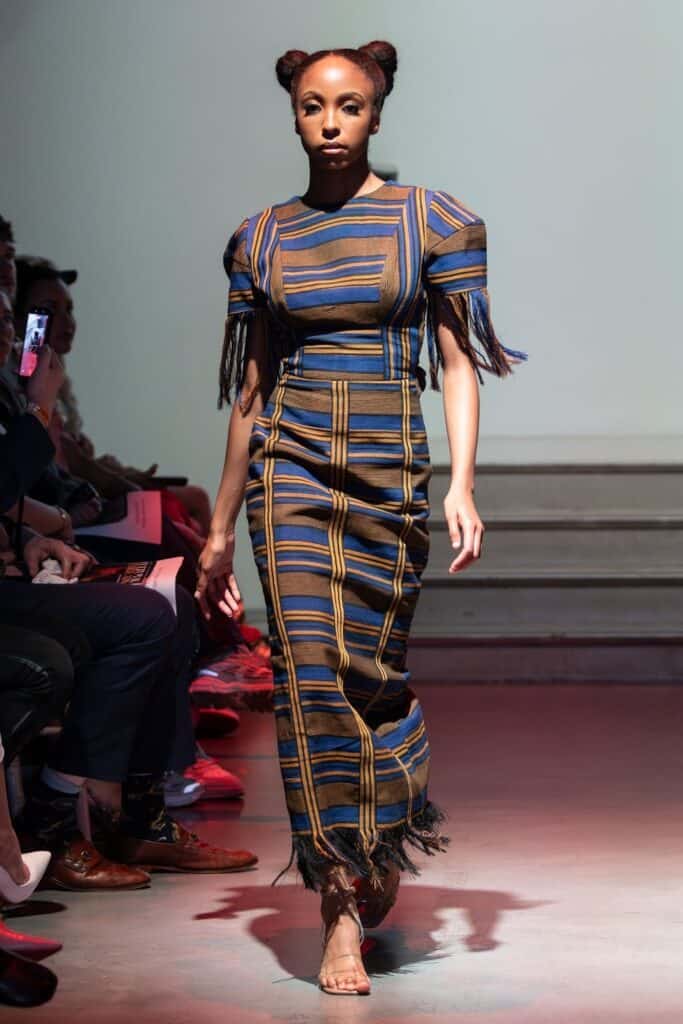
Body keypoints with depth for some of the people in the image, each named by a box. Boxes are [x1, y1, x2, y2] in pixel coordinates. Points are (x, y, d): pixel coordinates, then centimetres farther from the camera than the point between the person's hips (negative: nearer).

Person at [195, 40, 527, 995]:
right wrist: (221, 529, 13)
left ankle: (385, 843, 34)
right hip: (293, 468, 1)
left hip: (392, 470, -1)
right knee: (312, 674, -10)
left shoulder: (432, 220, 2)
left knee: (375, 672, 4)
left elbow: (459, 365, -1)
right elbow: (251, 391, 13)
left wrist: (462, 483, -14)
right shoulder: (262, 237, 9)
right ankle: (343, 912, -5)